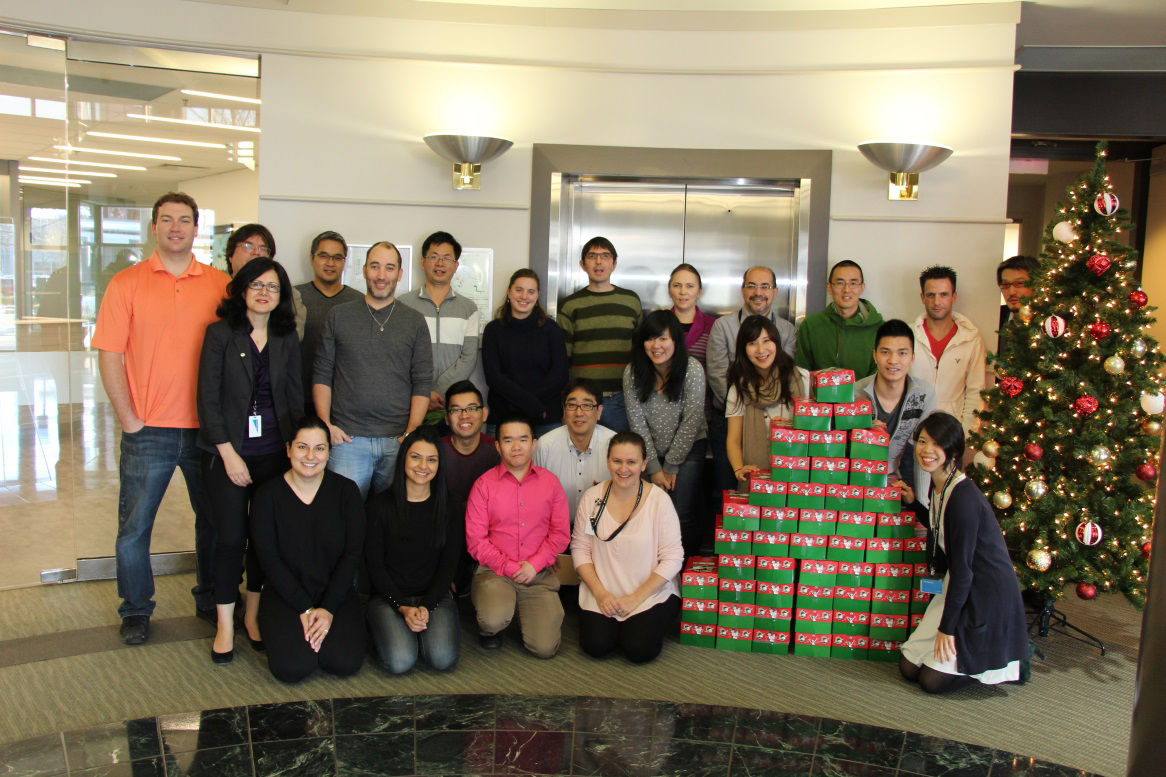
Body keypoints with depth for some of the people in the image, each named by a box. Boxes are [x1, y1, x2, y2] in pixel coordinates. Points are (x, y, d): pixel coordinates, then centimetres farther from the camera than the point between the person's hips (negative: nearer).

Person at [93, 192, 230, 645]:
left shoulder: (221, 285, 4)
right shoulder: (127, 283, 1)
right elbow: (109, 355, -2)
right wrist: (129, 420, -8)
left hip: (206, 429, 1)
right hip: (148, 431, -1)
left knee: (214, 521, 12)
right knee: (134, 526, 7)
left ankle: (211, 600, 30)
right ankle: (136, 610, 25)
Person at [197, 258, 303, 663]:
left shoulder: (287, 339, 8)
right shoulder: (220, 333, -3)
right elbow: (208, 399, -6)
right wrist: (229, 454, -11)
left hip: (274, 452, 3)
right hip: (227, 451, -3)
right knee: (231, 536, -2)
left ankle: (254, 614, 24)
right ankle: (225, 625, 12)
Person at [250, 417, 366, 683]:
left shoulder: (346, 490, -2)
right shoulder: (267, 494, -4)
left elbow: (352, 554, -4)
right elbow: (269, 559, -7)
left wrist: (328, 608, -14)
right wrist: (304, 609, -14)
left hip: (336, 592, 1)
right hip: (285, 593, -1)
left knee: (345, 663, -20)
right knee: (293, 667, -22)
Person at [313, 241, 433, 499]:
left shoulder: (414, 321, 9)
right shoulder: (338, 316, 9)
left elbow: (422, 383, 5)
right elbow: (322, 376, 8)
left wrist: (412, 433, -5)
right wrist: (325, 425, -3)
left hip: (398, 440, 0)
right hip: (348, 439, 0)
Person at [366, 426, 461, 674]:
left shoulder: (447, 509, 5)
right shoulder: (380, 505, 0)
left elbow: (448, 565, 4)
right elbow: (374, 564, -2)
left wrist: (426, 607, -11)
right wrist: (403, 608, -12)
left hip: (434, 596, 1)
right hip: (388, 597, -1)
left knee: (443, 659, -24)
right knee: (400, 661, -25)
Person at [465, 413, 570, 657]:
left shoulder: (550, 482, 6)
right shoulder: (484, 484, 0)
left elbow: (561, 533, 4)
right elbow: (475, 539, -3)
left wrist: (534, 565, -10)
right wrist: (509, 568, -12)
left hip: (539, 574, 2)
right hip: (495, 572, -1)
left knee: (545, 648, -11)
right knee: (494, 621, -32)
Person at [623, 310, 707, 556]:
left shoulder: (692, 370, -17)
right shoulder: (632, 372, -9)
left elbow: (691, 422, -14)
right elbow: (637, 423, -6)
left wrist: (671, 466, -9)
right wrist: (654, 468, -8)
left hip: (689, 447, -2)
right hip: (650, 451, 2)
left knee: (681, 517, -10)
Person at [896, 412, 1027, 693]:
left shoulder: (963, 497, -24)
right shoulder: (938, 485, 4)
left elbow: (962, 568, -22)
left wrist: (947, 629, -17)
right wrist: (913, 503, 12)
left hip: (987, 596, -9)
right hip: (959, 587, 9)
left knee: (932, 680, -6)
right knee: (908, 667, 6)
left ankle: (1010, 662, 14)